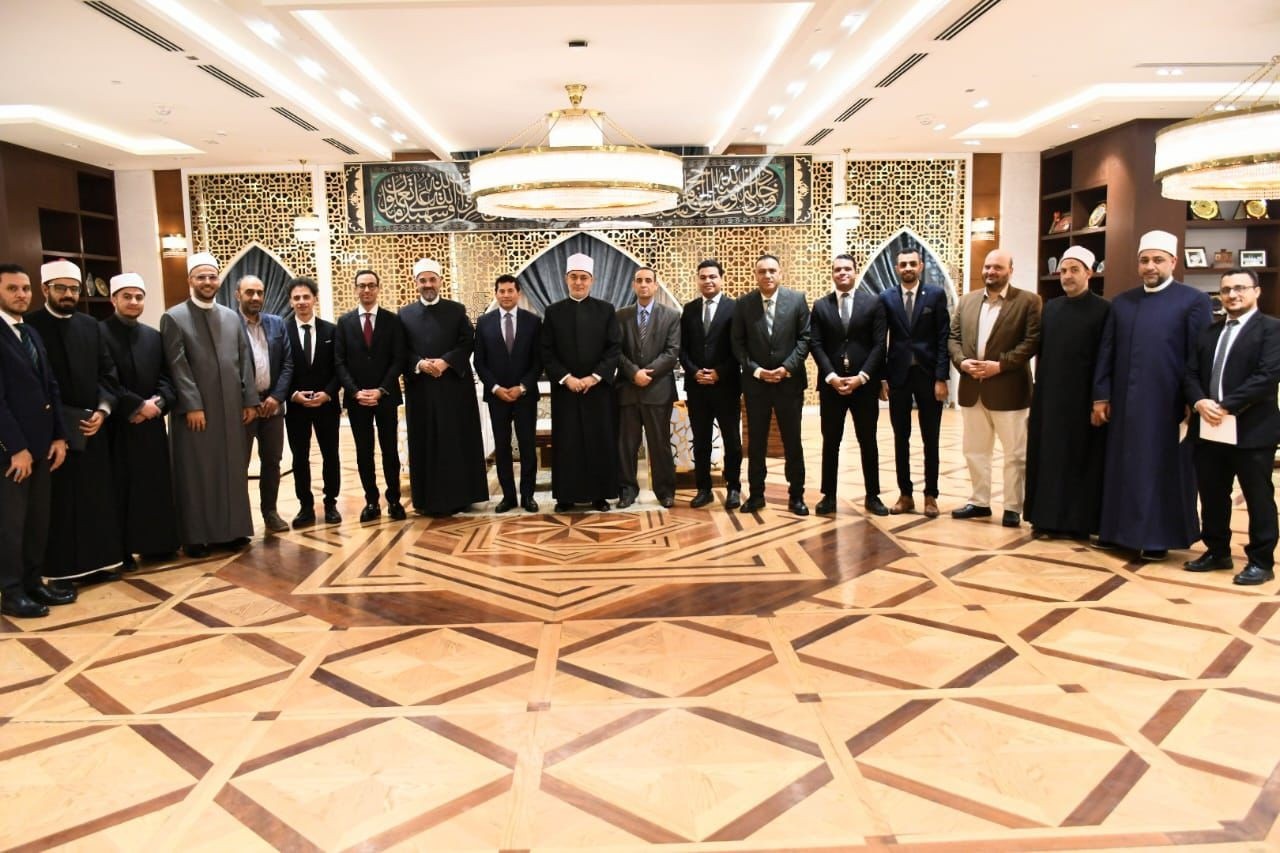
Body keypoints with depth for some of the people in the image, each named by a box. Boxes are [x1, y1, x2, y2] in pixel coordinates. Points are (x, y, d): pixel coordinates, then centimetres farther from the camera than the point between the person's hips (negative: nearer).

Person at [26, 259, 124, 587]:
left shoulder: (92, 326, 10)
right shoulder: (30, 325, -5)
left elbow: (108, 373, 9)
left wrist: (102, 410, -5)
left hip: (91, 425, 5)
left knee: (97, 497, 8)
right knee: (60, 502, 2)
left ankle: (98, 562, 16)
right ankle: (63, 570, 9)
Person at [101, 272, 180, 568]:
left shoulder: (154, 336, 13)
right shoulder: (99, 333, -5)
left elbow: (166, 377, 10)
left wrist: (158, 401, -9)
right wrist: (138, 405, -16)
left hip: (151, 423, 5)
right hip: (118, 425, -5)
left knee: (156, 485, 8)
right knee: (121, 489, 0)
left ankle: (155, 544, 17)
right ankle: (121, 550, 8)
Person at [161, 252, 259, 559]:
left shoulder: (232, 317, 13)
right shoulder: (174, 318, -1)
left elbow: (245, 362, 10)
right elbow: (178, 367, -8)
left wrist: (250, 400, 3)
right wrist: (192, 405, -15)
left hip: (231, 409, 4)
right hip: (194, 410, -4)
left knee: (232, 471, 9)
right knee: (195, 474, 3)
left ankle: (231, 530, 19)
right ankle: (196, 536, 12)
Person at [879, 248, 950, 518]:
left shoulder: (936, 294, 0)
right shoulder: (886, 297, 4)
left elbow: (943, 338, -3)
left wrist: (941, 377, -9)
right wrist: (882, 377, -2)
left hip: (928, 374, -1)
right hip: (898, 375, 1)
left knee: (930, 439, 5)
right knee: (900, 438, 6)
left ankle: (930, 496, 14)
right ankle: (905, 494, 15)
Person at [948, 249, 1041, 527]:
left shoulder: (1028, 301, -3)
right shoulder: (966, 301, 12)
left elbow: (1033, 341, -11)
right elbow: (953, 337, 10)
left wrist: (1000, 365, -18)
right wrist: (961, 361, -9)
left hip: (1008, 390, -5)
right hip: (972, 389, 5)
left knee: (1015, 453, 4)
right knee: (974, 450, 13)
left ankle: (1013, 507, 13)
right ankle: (979, 502, 25)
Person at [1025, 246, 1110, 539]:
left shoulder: (1103, 309, -5)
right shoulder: (1050, 307, 11)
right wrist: (1038, 391, 9)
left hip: (1082, 399, -5)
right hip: (1049, 397, 5)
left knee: (1080, 458, 2)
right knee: (1048, 457, 8)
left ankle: (1077, 521, 9)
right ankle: (1048, 517, 16)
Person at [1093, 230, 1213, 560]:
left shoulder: (1193, 301, -2)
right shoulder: (1121, 302, 10)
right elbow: (1106, 352, 9)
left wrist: (1194, 400, -9)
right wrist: (1101, 395, 3)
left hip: (1167, 404, -4)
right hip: (1124, 402, 4)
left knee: (1163, 470, 4)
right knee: (1123, 467, 10)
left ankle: (1158, 537, 13)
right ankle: (1119, 529, 21)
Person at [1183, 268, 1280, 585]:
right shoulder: (1209, 332, 16)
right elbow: (1191, 373, 10)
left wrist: (1226, 406, -19)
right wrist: (1200, 402, -9)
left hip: (1252, 429, -6)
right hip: (1209, 429, 6)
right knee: (1211, 495, 13)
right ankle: (1217, 552, 26)